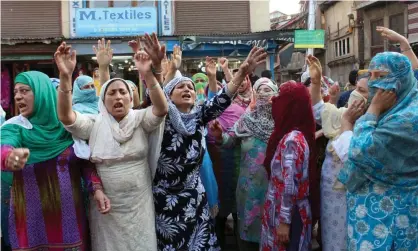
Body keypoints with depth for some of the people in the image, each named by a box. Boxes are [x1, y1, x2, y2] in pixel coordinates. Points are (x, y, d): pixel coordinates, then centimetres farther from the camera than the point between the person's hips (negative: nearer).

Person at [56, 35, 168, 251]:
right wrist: (65, 77, -32)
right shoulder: (94, 124, -2)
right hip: (106, 205, 0)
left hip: (138, 204, 0)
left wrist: (148, 75, -37)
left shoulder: (140, 120, -3)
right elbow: (65, 116, -18)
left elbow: (161, 109, -21)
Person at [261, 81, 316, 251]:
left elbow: (289, 186, -23)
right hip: (284, 210, 8)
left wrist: (284, 221, -19)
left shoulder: (291, 140, -22)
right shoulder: (297, 135, 6)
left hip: (288, 214, -8)